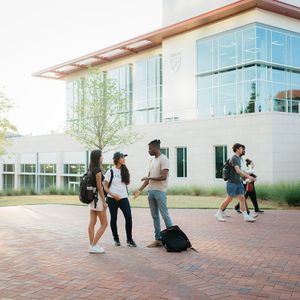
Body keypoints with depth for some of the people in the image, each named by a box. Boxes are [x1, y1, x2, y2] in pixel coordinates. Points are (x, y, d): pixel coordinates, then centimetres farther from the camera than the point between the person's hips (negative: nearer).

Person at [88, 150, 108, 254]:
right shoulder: (97, 170, -16)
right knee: (104, 224, -1)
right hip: (97, 197, -9)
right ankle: (93, 246, -3)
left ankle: (92, 245, 13)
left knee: (92, 222, 10)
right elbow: (99, 186, -18)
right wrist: (104, 201, -15)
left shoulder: (91, 169, 10)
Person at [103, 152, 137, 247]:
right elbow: (105, 187, -4)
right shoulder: (110, 172, -5)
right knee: (113, 218, 6)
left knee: (128, 217, -10)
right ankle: (116, 239, 22)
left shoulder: (124, 170, 8)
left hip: (123, 198, 3)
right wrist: (113, 195, -15)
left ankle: (129, 239, 0)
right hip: (112, 199, -3)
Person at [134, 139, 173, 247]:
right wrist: (140, 190, 15)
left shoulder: (164, 159, -9)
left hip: (160, 191, -8)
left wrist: (149, 178, -11)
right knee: (155, 216, 9)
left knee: (165, 215, -6)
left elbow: (163, 177, -18)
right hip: (150, 191, 8)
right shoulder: (152, 160, 16)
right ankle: (158, 239, 14)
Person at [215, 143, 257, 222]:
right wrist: (248, 176, -29)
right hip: (232, 182, -9)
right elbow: (237, 170, -24)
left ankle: (246, 216, 2)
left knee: (242, 198, 2)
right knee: (229, 199, -3)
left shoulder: (238, 158, 15)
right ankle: (219, 214, 10)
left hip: (238, 182, 9)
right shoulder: (234, 158, -14)